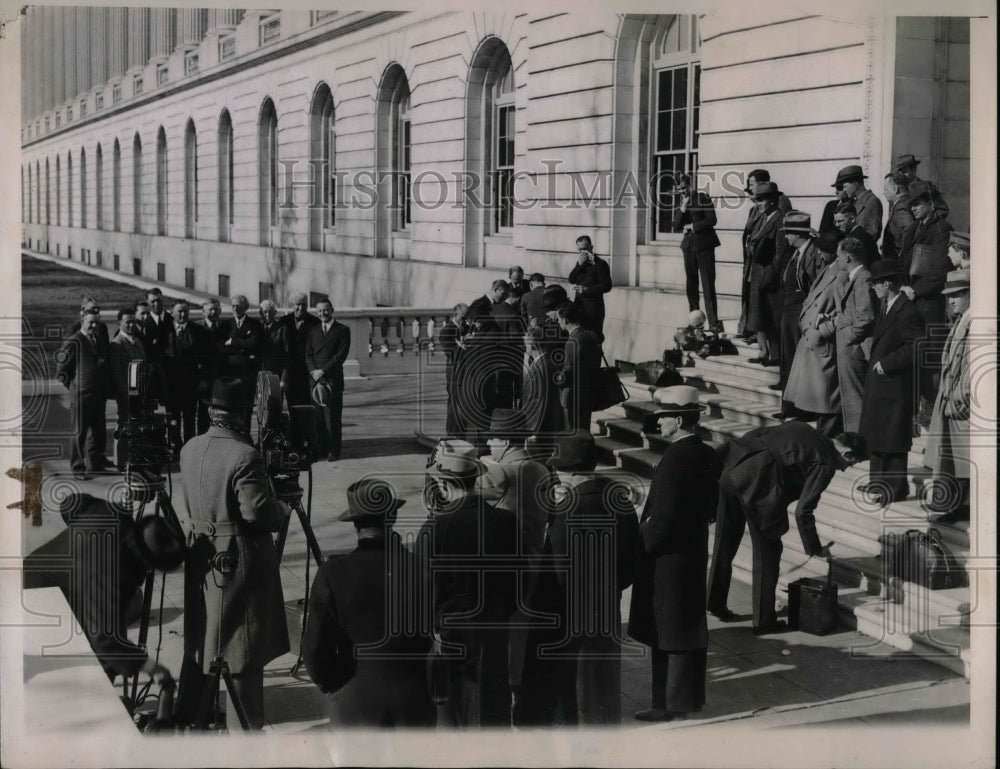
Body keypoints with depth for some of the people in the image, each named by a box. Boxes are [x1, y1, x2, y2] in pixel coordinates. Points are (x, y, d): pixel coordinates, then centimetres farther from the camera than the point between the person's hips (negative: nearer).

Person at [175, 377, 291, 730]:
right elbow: (257, 512, -22)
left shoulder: (189, 449, 3)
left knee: (198, 641, 19)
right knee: (244, 649, 2)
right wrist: (283, 507, -3)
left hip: (201, 555, 8)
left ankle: (185, 718, 28)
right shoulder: (244, 456, -21)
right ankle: (250, 727, 10)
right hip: (240, 559, -8)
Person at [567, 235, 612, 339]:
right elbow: (571, 280, 6)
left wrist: (586, 289, -17)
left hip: (593, 309, -7)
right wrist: (579, 265, -9)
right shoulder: (581, 262, 15)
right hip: (579, 307, 7)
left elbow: (607, 286, -13)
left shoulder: (600, 264, -7)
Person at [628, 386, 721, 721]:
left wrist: (642, 545, -10)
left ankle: (672, 702, 6)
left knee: (669, 634, -1)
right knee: (691, 628, 15)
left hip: (668, 557, -9)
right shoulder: (707, 455, 6)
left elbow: (663, 518, -23)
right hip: (695, 552, 9)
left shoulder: (676, 459, -21)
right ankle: (691, 696, 24)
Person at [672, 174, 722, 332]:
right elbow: (676, 227, 4)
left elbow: (712, 220, -9)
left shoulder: (703, 199, -1)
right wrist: (682, 208, -8)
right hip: (689, 246, 5)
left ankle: (714, 323, -10)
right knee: (691, 286, 6)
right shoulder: (679, 204, 12)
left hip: (704, 246, -5)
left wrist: (692, 227, -6)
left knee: (708, 286, -9)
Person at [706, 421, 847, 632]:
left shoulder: (801, 428, 23)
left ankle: (715, 603, 35)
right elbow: (803, 511, -2)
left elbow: (757, 434, 21)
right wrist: (815, 549, 11)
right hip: (757, 482, -8)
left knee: (725, 543, 21)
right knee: (767, 551, 9)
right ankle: (763, 621, 18)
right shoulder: (825, 464, 1)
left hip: (732, 469, 8)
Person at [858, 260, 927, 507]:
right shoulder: (885, 306, 9)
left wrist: (886, 363, -20)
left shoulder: (908, 313, -21)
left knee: (892, 440, 1)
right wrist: (876, 361, 8)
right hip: (877, 381, 10)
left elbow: (916, 347, -24)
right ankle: (879, 481, 30)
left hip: (894, 386, -10)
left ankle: (895, 488, 12)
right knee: (874, 435, 18)